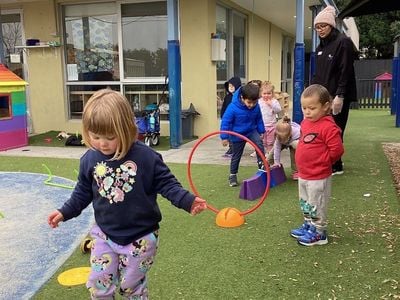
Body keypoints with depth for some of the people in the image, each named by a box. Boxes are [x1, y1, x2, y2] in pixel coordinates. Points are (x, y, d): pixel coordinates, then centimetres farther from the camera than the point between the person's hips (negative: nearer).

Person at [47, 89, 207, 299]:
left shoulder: (145, 156, -18)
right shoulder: (90, 160, -5)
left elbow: (166, 184, -11)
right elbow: (83, 192, 9)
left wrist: (187, 201, -24)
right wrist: (65, 212, 6)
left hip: (140, 237, -3)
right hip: (104, 235, 3)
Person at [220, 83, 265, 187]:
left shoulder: (256, 107, -16)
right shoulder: (233, 107, -29)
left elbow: (259, 120, 3)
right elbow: (225, 122, -20)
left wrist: (261, 131, 10)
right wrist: (224, 137, -19)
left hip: (252, 131, 3)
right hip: (237, 134, -3)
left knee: (259, 143, -24)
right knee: (236, 156, 9)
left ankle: (261, 163, -4)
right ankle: (233, 175, 27)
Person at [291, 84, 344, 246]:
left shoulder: (328, 127, -21)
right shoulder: (305, 123, 5)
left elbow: (337, 150, -21)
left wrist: (321, 162, -7)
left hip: (318, 177, -9)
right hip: (303, 174, 9)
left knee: (316, 206, 4)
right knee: (305, 204, 22)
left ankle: (318, 233, 19)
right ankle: (308, 226, 38)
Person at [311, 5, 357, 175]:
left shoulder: (343, 42, -9)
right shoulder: (320, 47, 16)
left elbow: (345, 71, -15)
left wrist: (340, 96, -21)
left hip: (337, 97, -7)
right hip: (323, 96, 7)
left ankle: (335, 166, 8)